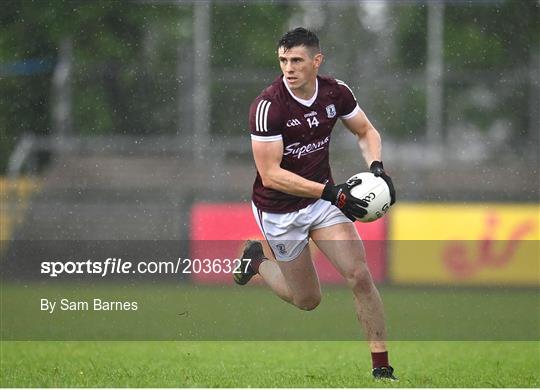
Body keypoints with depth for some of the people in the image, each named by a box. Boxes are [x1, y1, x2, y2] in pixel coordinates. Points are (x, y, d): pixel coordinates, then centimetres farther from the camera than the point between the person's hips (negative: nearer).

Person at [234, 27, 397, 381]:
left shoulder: (336, 92, -8)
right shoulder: (267, 107, -24)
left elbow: (366, 132, 10)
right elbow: (270, 175, -26)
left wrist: (376, 166, -12)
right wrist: (329, 191, -33)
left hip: (323, 198, 4)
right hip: (280, 211, -4)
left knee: (360, 276, -13)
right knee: (308, 301, 8)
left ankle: (382, 367, -3)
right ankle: (258, 261, 37)